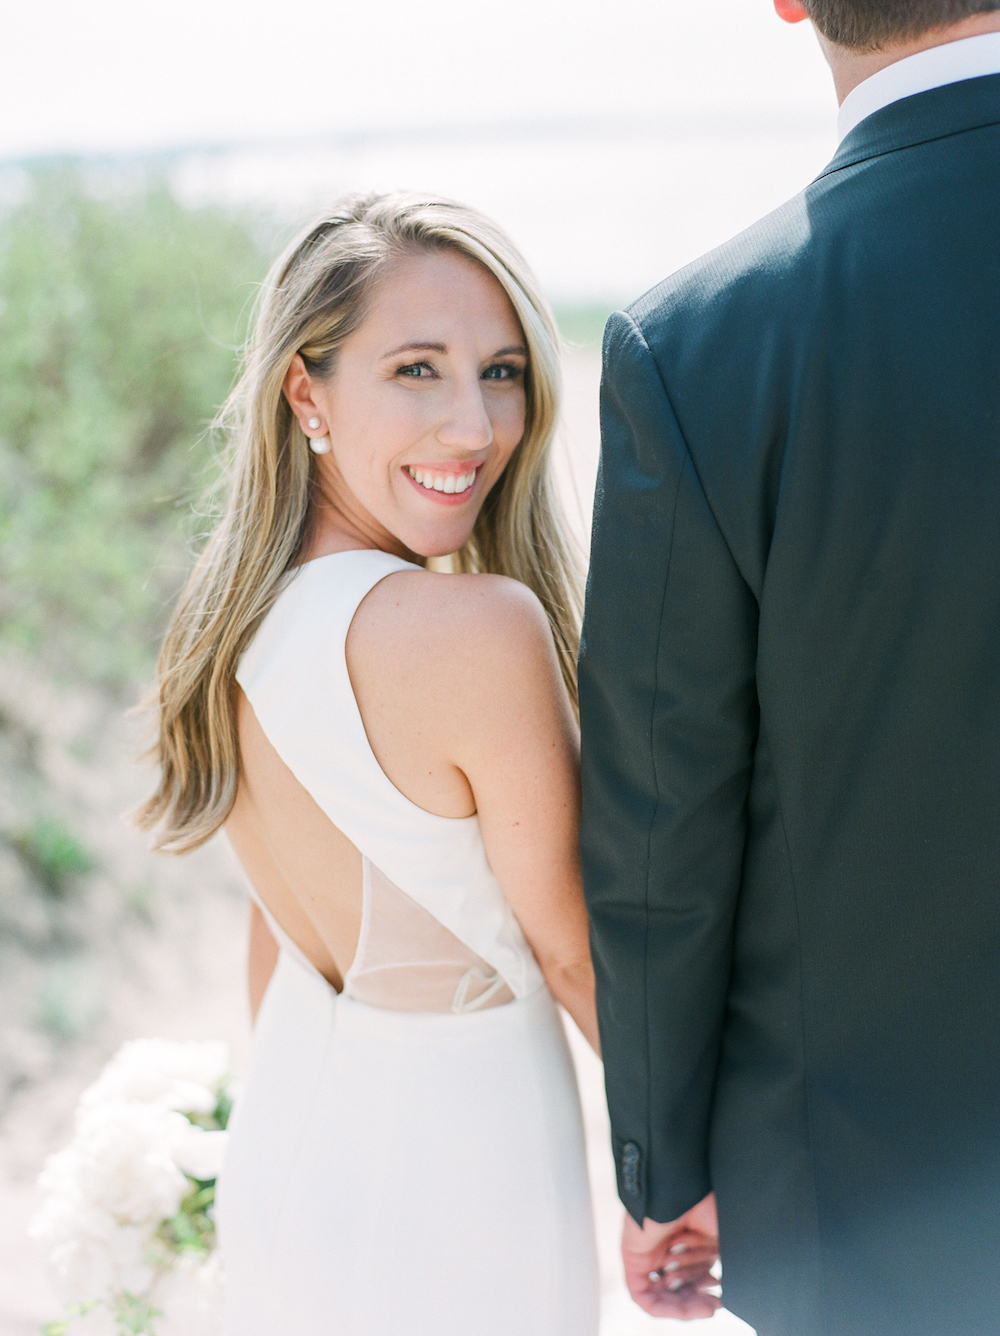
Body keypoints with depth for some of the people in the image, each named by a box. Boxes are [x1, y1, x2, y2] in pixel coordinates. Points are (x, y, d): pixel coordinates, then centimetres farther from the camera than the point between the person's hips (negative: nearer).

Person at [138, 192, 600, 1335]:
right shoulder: (482, 631, -29)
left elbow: (274, 930, 6)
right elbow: (573, 950, -17)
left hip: (281, 1150, 7)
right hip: (456, 1207, -7)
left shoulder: (230, 619, -6)